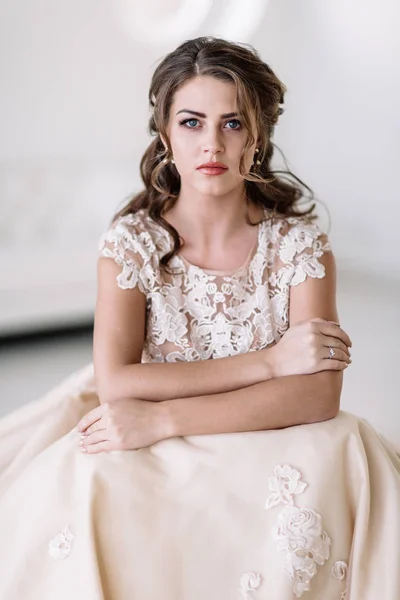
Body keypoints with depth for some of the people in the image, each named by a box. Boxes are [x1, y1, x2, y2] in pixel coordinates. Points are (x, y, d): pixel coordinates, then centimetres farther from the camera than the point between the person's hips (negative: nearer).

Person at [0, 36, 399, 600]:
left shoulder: (298, 241, -6)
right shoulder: (132, 240, -5)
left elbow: (320, 392, -18)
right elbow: (115, 384, -18)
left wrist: (164, 418, -26)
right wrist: (270, 361, -21)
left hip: (270, 452, 1)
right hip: (157, 468, 0)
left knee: (329, 470, -31)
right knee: (81, 480, -31)